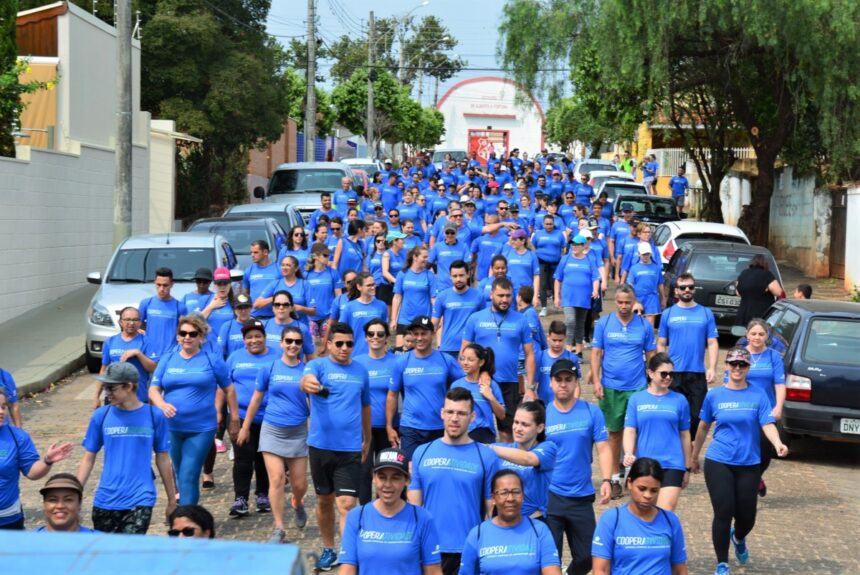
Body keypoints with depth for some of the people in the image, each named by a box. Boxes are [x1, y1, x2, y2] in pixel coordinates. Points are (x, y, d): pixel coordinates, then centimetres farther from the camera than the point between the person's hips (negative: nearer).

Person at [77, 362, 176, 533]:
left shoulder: (154, 416, -3)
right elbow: (88, 459, 6)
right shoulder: (101, 416, 0)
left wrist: (172, 500, 10)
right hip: (105, 501, 2)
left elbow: (163, 460, 5)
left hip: (140, 501, -2)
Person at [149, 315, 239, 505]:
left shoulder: (212, 360, 0)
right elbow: (153, 389, 5)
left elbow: (229, 390, 7)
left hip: (201, 429, -4)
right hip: (172, 427, 4)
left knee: (188, 477, -13)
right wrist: (162, 404, -17)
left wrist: (234, 420, 6)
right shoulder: (167, 360, 8)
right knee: (181, 475, 15)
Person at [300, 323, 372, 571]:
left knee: (347, 504, -8)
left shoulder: (361, 371, 6)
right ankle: (328, 549, 31)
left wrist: (367, 440, 24)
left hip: (351, 448, 0)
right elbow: (307, 379, -30)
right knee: (325, 500, 14)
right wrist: (308, 383, -54)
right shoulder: (318, 365, -5)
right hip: (321, 446, 0)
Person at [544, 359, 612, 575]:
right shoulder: (543, 414, -1)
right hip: (549, 496, -1)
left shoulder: (592, 412, -1)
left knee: (586, 557, 9)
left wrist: (605, 480, -16)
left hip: (581, 496, 1)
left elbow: (603, 448, -2)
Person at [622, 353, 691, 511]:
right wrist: (628, 454, -19)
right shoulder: (636, 399, 5)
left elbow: (684, 435, 10)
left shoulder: (679, 400, 5)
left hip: (672, 465, -1)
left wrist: (687, 468, 13)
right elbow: (630, 431, 0)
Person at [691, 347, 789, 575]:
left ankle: (738, 539, 45)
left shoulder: (758, 395, -1)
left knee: (746, 517, 8)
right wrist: (694, 457, 18)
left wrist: (778, 444, -30)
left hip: (749, 464, 1)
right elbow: (703, 428, 11)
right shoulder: (714, 395, 1)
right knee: (723, 513, -8)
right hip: (718, 462, -1)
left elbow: (768, 424, -10)